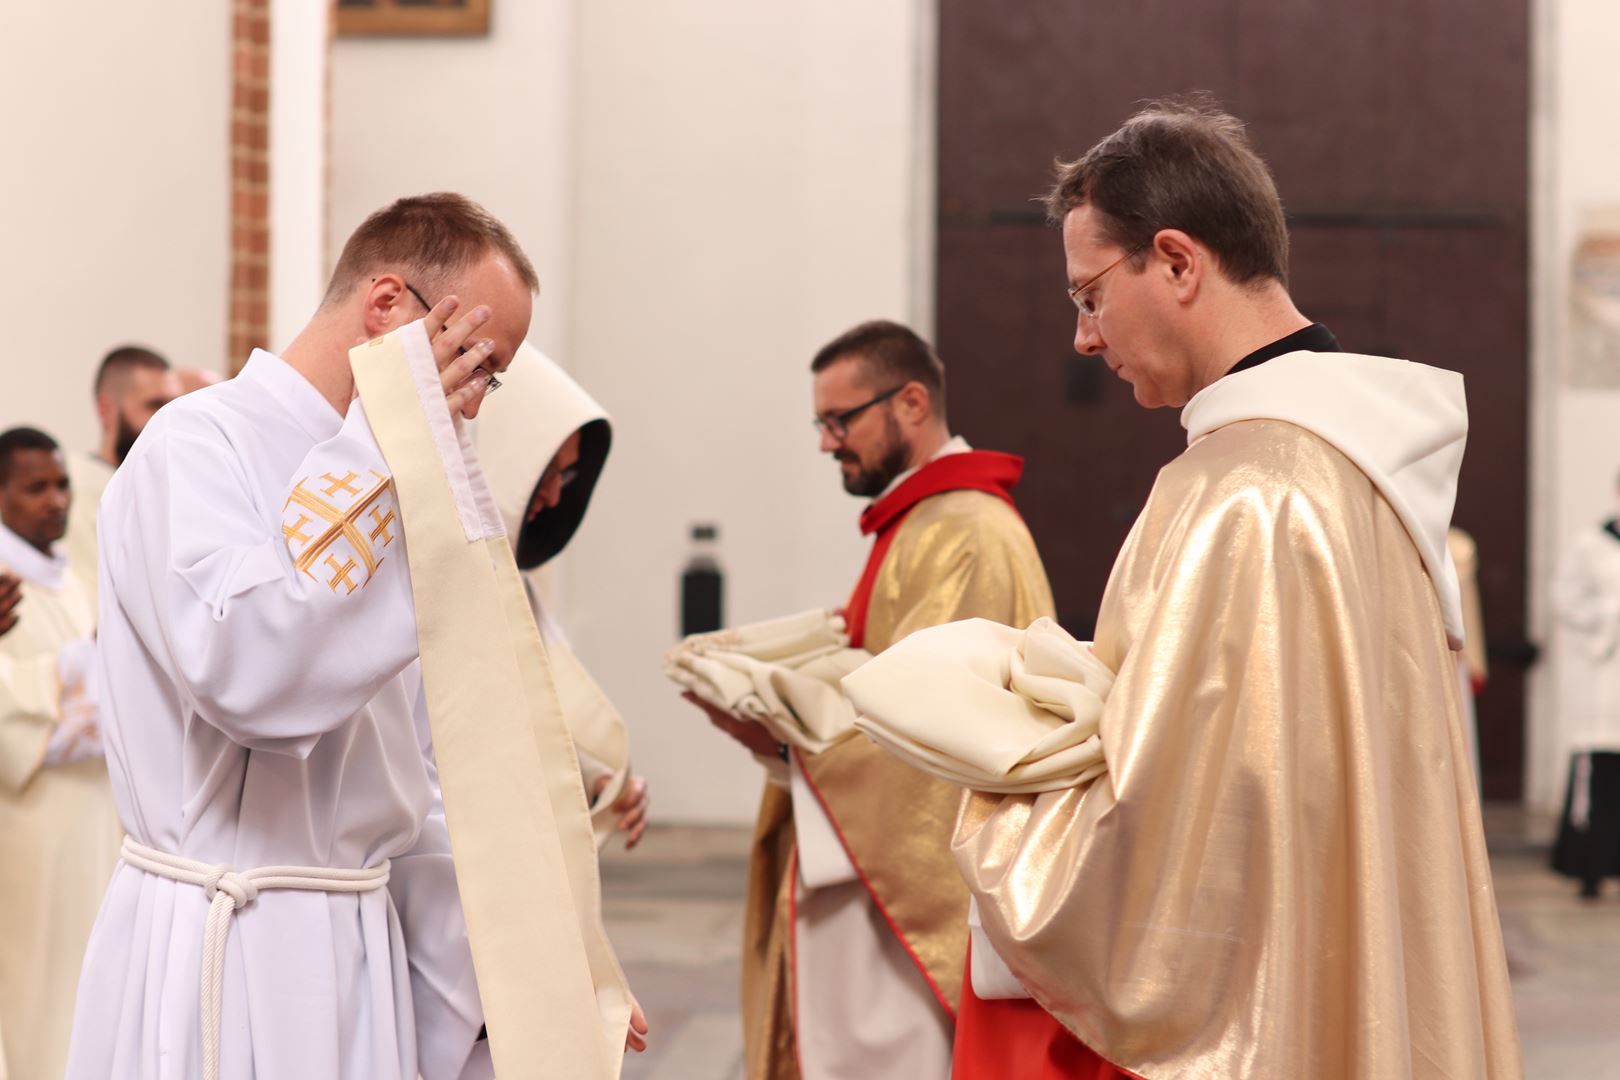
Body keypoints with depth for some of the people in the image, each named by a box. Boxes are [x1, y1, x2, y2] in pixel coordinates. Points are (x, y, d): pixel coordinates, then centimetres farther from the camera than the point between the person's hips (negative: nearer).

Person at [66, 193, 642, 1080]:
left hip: (364, 957, 8)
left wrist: (508, 976, 14)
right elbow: (250, 671, -29)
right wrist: (383, 434, -22)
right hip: (229, 959, -8)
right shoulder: (199, 446, -11)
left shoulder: (371, 486, 14)